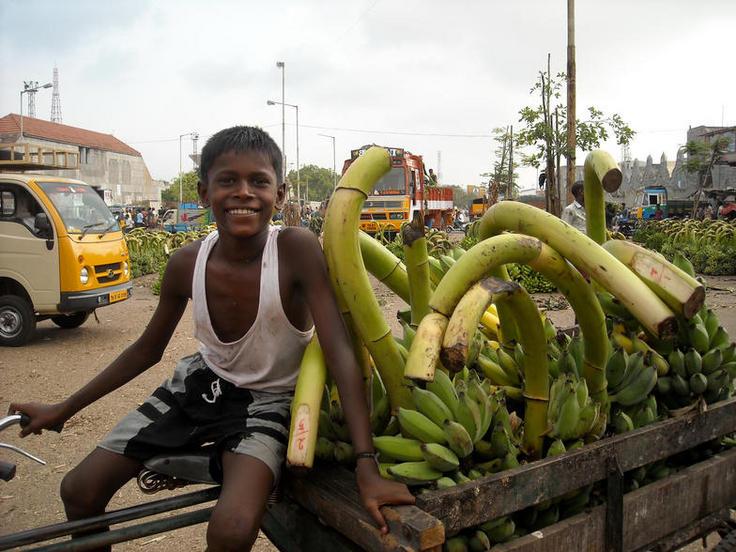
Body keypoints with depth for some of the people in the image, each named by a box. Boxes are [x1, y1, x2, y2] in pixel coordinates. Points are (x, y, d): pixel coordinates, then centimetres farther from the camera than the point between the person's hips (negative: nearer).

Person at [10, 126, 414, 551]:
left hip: (269, 399, -4)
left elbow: (340, 353, -30)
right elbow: (148, 348, 3)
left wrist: (368, 468, -37)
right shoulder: (186, 264, -14)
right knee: (79, 491, 5)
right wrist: (64, 410, 7)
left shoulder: (297, 249, -26)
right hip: (203, 383, 4)